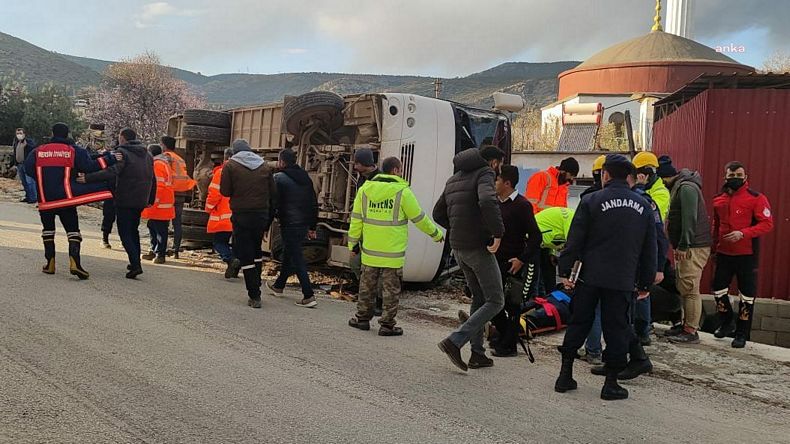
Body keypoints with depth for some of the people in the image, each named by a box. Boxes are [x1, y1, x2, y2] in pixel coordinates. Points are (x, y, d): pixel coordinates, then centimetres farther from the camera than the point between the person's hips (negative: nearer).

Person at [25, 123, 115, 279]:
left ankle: (50, 263, 17)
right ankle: (74, 262, -18)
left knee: (48, 229, 19)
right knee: (73, 230, 1)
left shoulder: (38, 151, 4)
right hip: (66, 199, -2)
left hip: (45, 200, 2)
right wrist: (109, 159, -5)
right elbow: (90, 167, -10)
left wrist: (44, 178, 15)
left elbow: (27, 168, 1)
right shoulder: (75, 151, -3)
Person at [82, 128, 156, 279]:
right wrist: (151, 200, 26)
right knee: (134, 230, 20)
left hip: (124, 200, -7)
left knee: (125, 233, -3)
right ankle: (135, 263, 23)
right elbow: (153, 180, 19)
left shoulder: (122, 152, -9)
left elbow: (112, 172, -26)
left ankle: (135, 264, -16)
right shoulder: (147, 155, 15)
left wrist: (87, 178, -26)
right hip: (141, 201, 7)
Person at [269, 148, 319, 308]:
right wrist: (312, 227, 19)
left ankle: (309, 296, -9)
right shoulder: (305, 177, 11)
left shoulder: (279, 178, -9)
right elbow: (314, 204, 14)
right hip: (304, 224, 7)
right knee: (288, 255, 23)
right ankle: (279, 285, 40)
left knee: (297, 260, -5)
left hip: (289, 225, -7)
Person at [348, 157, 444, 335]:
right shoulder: (402, 192, -10)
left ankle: (363, 318, 26)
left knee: (367, 285, 17)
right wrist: (436, 234, 10)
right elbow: (419, 218, -4)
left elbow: (356, 219, 6)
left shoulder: (365, 189, 3)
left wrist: (353, 242, 15)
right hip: (393, 251, -4)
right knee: (390, 289, 5)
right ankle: (387, 325, 11)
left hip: (370, 250, 4)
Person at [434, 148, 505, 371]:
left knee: (479, 298, 19)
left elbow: (438, 214, 21)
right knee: (495, 301, 0)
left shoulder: (453, 180, 16)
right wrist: (498, 233, -22)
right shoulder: (484, 174, -9)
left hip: (458, 248, 8)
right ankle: (454, 342, -10)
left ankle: (477, 353, 20)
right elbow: (487, 201, -30)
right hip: (478, 247, -8)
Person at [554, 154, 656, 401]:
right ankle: (611, 383, 10)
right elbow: (649, 248, 11)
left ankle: (566, 374, 14)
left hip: (590, 276, -1)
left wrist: (566, 271, -1)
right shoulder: (643, 206, 8)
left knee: (579, 323, 10)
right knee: (616, 328, 7)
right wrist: (646, 283, 17)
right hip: (623, 280, 1)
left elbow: (575, 240, -7)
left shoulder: (592, 201, -4)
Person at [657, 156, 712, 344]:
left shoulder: (686, 188, -15)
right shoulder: (679, 187, 17)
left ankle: (691, 332, -4)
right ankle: (686, 325, 23)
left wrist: (683, 246, -21)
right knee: (684, 288, 15)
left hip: (693, 248, -10)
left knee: (690, 289, -8)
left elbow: (690, 219, -22)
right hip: (686, 247, 10)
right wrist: (679, 246, 17)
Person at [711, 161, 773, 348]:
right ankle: (726, 324, 32)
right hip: (724, 254, 5)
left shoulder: (756, 198, -9)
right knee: (719, 288, 11)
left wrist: (743, 233, -25)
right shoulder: (719, 200, 7)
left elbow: (767, 224, -15)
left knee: (747, 294, 2)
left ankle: (742, 333, 14)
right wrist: (715, 248, 19)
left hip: (747, 255, -5)